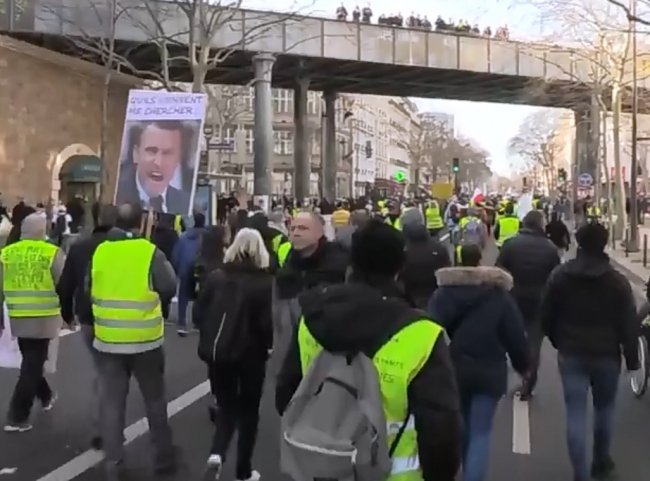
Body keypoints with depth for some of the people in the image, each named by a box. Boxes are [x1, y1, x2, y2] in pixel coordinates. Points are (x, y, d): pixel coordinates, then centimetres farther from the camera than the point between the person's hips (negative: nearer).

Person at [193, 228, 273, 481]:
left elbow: (199, 312, -1)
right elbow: (268, 322, -17)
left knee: (225, 405, 20)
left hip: (218, 351, 3)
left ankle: (217, 451, -3)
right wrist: (267, 343, 3)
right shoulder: (266, 282, -13)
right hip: (250, 354, -2)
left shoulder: (216, 276, -4)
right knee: (248, 410, 15)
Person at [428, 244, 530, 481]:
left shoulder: (442, 293, -3)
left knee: (463, 425, 24)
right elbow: (515, 335, -2)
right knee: (481, 431, 2)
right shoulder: (499, 294, -5)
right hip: (489, 370, -2)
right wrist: (523, 365, 13)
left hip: (453, 368, 3)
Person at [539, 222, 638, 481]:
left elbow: (546, 316, 4)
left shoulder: (560, 276, -2)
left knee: (576, 413, 3)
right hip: (606, 354, -1)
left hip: (571, 354, 1)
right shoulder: (617, 281, -9)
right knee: (605, 408, 19)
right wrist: (632, 358, 2)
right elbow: (629, 324, -8)